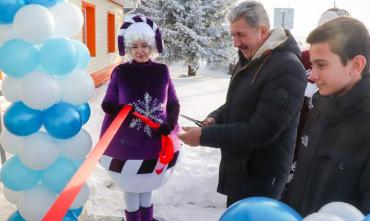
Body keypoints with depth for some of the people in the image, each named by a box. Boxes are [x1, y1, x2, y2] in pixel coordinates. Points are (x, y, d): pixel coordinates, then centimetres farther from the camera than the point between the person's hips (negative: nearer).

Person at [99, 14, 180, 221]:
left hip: (156, 144, 2)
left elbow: (174, 103, 3)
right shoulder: (120, 72, -8)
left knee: (147, 187, 19)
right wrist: (115, 108, -25)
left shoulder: (162, 71, -2)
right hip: (127, 145, -2)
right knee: (131, 189, 12)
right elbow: (108, 104, -3)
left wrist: (170, 123, -14)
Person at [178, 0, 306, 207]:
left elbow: (261, 131, -27)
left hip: (260, 178, -8)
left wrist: (204, 136, -25)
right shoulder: (249, 60, 7)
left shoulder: (287, 69, -23)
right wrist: (215, 118, -1)